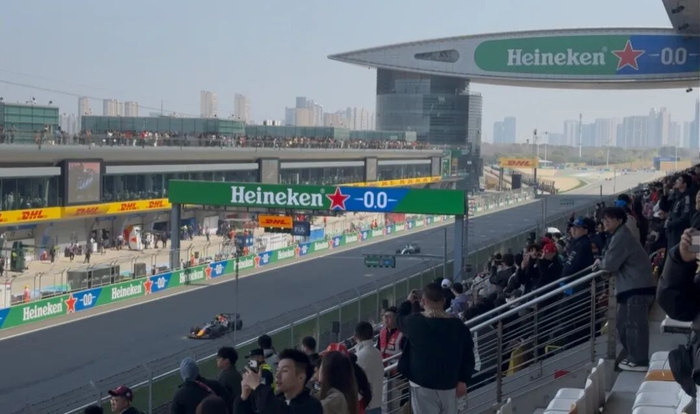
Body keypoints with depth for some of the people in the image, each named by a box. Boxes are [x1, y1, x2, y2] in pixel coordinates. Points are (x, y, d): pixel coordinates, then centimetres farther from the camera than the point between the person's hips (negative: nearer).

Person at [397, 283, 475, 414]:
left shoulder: (414, 322, -10)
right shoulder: (458, 326, -2)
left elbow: (400, 319, 13)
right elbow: (468, 356, 3)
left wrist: (408, 302, 29)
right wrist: (463, 380, 12)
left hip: (423, 384, -3)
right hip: (448, 385, 3)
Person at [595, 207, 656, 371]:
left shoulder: (621, 237, -14)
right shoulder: (620, 235, 20)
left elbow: (610, 264, -17)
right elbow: (616, 263, 22)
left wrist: (599, 263, 3)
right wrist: (602, 263, 6)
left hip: (637, 287, -11)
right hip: (632, 286, 11)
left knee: (634, 324, -9)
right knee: (624, 324, 15)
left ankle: (639, 361, -6)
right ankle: (633, 356, 23)